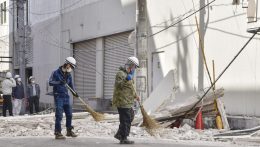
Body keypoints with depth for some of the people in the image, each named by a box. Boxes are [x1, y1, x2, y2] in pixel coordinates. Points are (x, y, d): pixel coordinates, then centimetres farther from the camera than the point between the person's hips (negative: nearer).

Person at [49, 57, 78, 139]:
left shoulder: (69, 75, 11)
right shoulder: (56, 73, -7)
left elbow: (71, 85, 20)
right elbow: (50, 82, -15)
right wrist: (59, 82, -30)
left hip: (66, 96, 6)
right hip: (58, 96, -6)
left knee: (69, 114, 11)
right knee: (59, 115, -8)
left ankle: (69, 131, 26)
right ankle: (57, 133, -3)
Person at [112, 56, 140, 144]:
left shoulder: (129, 74, 21)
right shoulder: (121, 74, -13)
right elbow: (118, 85, -27)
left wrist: (135, 96, 33)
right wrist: (126, 80, -41)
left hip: (128, 102, 11)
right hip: (122, 101, -11)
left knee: (130, 118, 17)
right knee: (125, 120, -8)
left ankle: (119, 134, 25)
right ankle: (123, 139, -3)